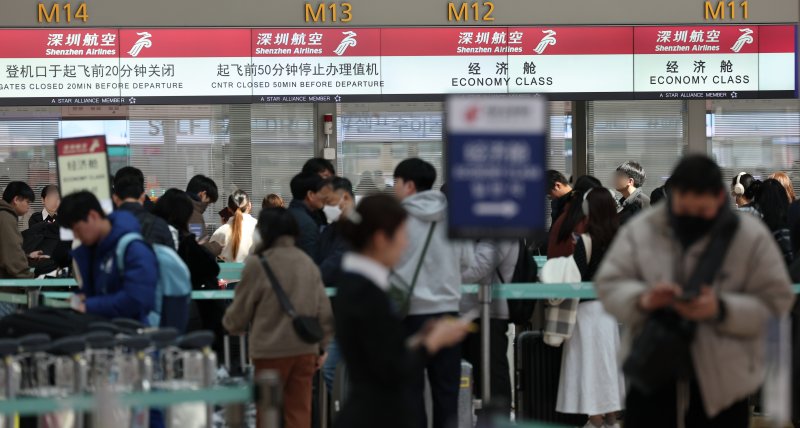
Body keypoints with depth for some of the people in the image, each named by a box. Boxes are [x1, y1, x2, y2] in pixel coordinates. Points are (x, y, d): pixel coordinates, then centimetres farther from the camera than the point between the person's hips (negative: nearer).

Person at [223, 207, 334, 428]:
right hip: (306, 349, 4)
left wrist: (230, 324, 21)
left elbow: (240, 311, -1)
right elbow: (324, 310, 7)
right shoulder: (308, 263, 6)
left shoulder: (258, 264, -9)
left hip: (271, 351, -4)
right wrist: (321, 346, 15)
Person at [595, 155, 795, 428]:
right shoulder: (640, 231, -1)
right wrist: (642, 299, -23)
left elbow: (775, 302, -7)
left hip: (721, 378, -1)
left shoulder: (751, 237, -6)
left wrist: (721, 310, -24)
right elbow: (608, 284, 0)